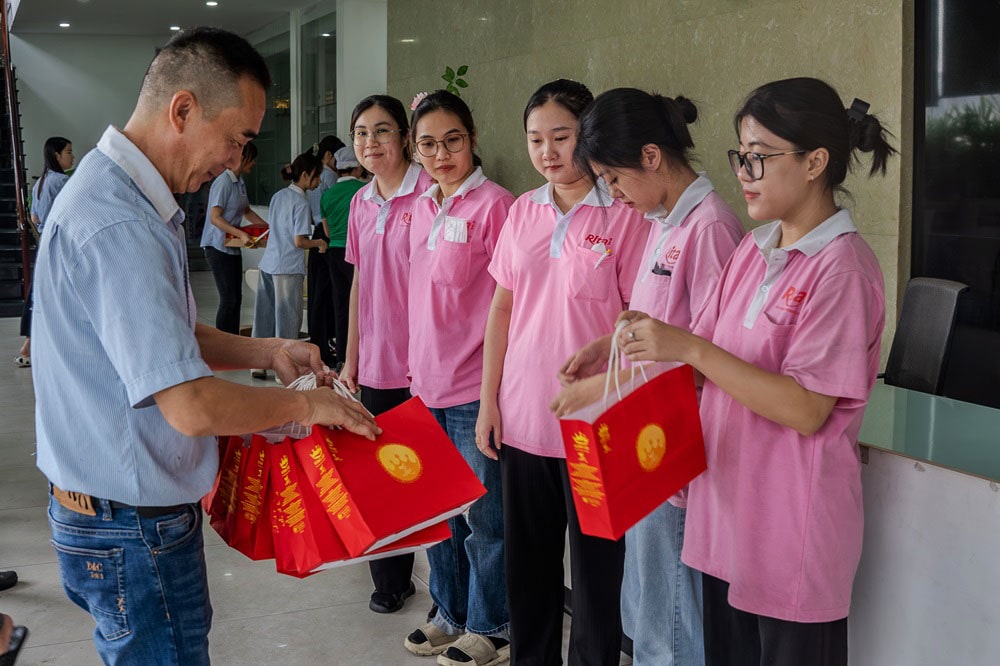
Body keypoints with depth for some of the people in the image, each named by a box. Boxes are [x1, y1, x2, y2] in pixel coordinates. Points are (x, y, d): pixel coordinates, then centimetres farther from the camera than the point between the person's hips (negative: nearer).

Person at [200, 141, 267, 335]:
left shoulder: (240, 182, 12)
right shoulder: (223, 182, -16)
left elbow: (247, 211, 26)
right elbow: (215, 218, -21)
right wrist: (241, 234, -30)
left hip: (233, 247, 9)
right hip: (218, 247, -9)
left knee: (236, 298, 9)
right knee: (229, 299, -10)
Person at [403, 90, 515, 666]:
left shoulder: (494, 205, -12)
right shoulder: (423, 209, 10)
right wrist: (418, 370, 16)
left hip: (475, 390, -7)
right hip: (428, 385, 7)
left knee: (483, 514, 6)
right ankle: (451, 614, 35)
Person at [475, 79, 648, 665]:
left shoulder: (624, 215, -8)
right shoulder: (523, 212, 7)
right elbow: (502, 308, 11)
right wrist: (489, 398, 7)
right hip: (521, 418, 5)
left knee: (596, 566, 8)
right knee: (528, 561, 16)